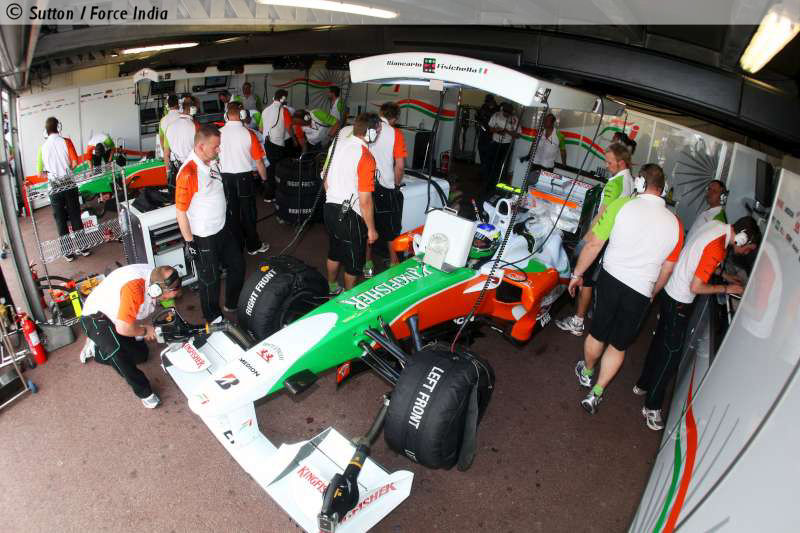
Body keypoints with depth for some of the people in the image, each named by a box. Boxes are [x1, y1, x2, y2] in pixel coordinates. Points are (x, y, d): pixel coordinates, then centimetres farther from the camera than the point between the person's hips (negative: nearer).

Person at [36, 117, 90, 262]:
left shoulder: (42, 147, 0)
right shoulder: (66, 142, -4)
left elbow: (40, 173, 1)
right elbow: (75, 163, -12)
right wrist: (68, 170, 8)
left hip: (54, 187, 1)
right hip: (69, 184, -1)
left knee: (60, 220, 8)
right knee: (75, 216, 8)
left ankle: (67, 252, 12)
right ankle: (82, 247, 14)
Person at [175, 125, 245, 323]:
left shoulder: (211, 163, 1)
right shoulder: (188, 173, -26)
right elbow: (180, 211, -21)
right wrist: (189, 242, -16)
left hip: (222, 229, 8)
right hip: (203, 238, -8)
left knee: (237, 265, 20)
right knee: (210, 279, 10)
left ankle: (232, 305, 41)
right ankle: (213, 318, 32)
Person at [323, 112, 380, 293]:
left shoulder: (337, 144, 2)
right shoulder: (366, 158, -21)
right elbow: (365, 200, -21)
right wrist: (371, 229, -11)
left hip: (330, 209, 8)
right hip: (350, 216, -8)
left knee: (334, 252, 26)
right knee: (354, 261, 12)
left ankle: (332, 288, 44)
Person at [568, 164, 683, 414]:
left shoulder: (622, 204, -10)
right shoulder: (675, 224, -1)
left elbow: (593, 245, -9)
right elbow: (666, 271, 7)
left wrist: (577, 274, 3)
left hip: (610, 279, -1)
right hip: (640, 292, 2)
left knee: (597, 333, 20)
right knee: (618, 345, 16)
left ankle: (587, 372, 43)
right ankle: (596, 393, 23)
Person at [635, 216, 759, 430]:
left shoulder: (717, 225, 1)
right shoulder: (717, 247, -27)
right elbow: (696, 287, -24)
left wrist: (724, 275, 12)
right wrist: (726, 289, -11)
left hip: (669, 290, 10)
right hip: (679, 302, -10)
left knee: (660, 341, 22)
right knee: (672, 353, 1)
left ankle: (643, 384, 38)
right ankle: (652, 407, 12)